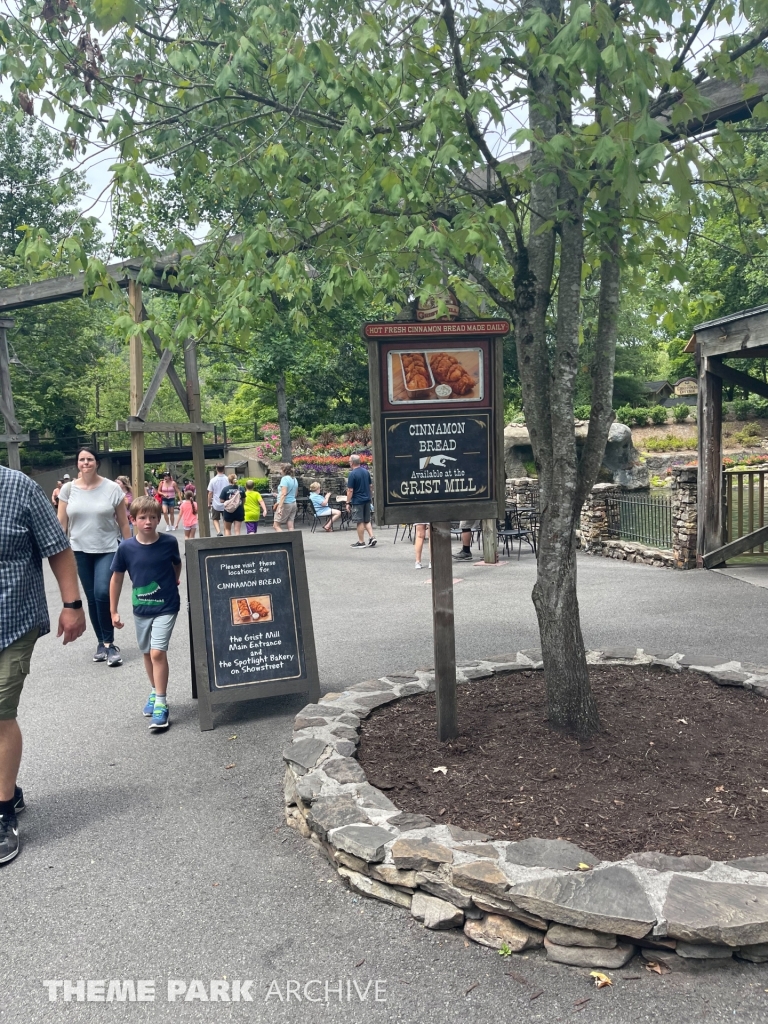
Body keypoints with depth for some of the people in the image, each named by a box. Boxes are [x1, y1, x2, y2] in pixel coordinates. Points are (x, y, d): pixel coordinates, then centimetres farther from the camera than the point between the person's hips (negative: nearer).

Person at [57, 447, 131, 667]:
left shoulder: (112, 488, -5)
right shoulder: (68, 489, -1)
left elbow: (123, 523, -1)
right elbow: (61, 523, 2)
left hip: (108, 550, -2)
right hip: (80, 551, 2)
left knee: (103, 593, -17)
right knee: (92, 598, 9)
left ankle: (109, 643, -2)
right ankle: (102, 642, 23)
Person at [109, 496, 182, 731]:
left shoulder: (169, 542, -12)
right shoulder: (126, 548, -10)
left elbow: (177, 564, 10)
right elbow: (116, 579, 1)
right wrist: (114, 611, 3)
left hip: (166, 607, -3)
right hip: (141, 609, 3)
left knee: (158, 652, -12)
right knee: (147, 653, 17)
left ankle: (161, 704, -2)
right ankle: (155, 692, 37)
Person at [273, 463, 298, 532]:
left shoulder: (285, 478, -12)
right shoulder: (294, 479, 12)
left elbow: (283, 494, -21)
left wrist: (279, 507, -25)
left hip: (285, 504, -8)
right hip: (293, 503, 8)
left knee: (276, 525, -2)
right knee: (290, 526, 5)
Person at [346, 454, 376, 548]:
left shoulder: (352, 474, -16)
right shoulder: (366, 471, 6)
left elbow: (350, 490, -16)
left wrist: (348, 502, -9)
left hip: (357, 501, -7)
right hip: (367, 499, 7)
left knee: (360, 522, 1)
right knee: (367, 520, 16)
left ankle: (361, 542, 7)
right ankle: (372, 537, 5)